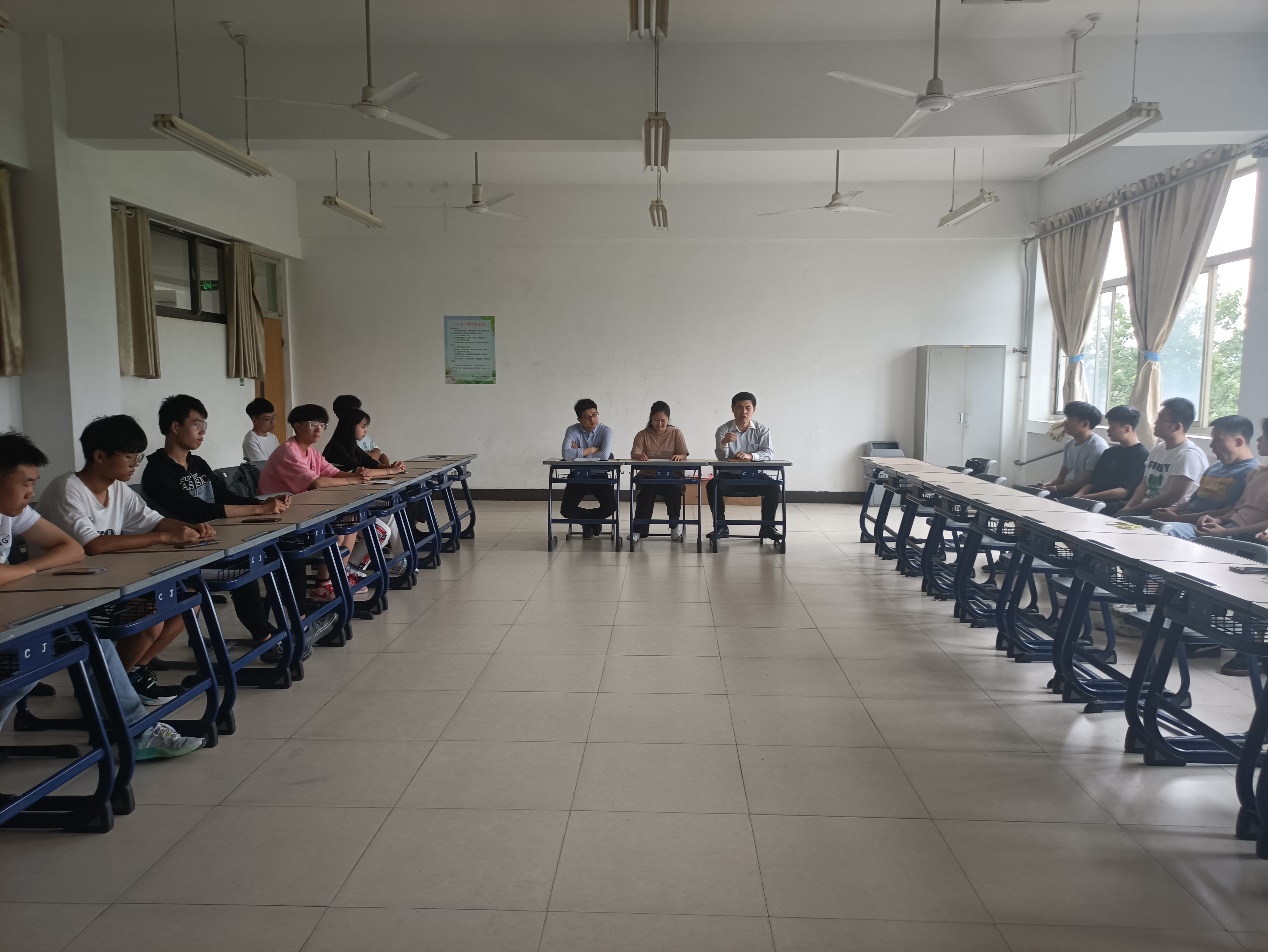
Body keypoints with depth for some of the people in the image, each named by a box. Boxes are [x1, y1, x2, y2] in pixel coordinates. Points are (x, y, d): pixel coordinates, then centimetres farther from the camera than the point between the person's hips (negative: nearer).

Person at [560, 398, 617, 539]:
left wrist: (578, 453, -19)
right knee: (567, 510, -17)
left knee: (611, 506, -22)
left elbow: (605, 455, -28)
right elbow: (566, 453, -27)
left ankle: (587, 519, 13)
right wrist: (592, 450, -22)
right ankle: (592, 520, 17)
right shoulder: (572, 431, -10)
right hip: (578, 477, 1)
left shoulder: (606, 430, -12)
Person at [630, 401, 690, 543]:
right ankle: (637, 529, -22)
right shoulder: (642, 435, 2)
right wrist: (639, 455, -35)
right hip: (648, 475, 0)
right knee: (647, 491, -32)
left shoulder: (676, 433, 5)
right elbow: (633, 454, -9)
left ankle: (675, 526, -9)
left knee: (674, 490, -32)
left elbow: (684, 455, -3)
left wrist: (679, 456, -29)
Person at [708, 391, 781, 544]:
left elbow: (768, 454, -14)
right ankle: (721, 526, -15)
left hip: (753, 476, 0)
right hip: (729, 475, 0)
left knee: (773, 487, -26)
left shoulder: (762, 430, -2)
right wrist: (724, 443, -37)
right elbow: (721, 456, -14)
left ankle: (767, 527, -8)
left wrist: (750, 455, -34)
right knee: (713, 485, -29)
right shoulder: (723, 430, -4)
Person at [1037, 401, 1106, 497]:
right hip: (1066, 490, 8)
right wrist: (1048, 485, -5)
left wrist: (1055, 488, -20)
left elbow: (1086, 482, -17)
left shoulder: (1097, 446, -11)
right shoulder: (1069, 444, 15)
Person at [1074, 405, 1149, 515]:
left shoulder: (1141, 455, -3)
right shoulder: (1110, 452, 22)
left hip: (1118, 505, -7)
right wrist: (1078, 495, -5)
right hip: (1095, 501, 7)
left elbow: (1124, 491, -13)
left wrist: (1085, 497, -19)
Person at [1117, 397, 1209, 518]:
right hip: (1146, 510, 8)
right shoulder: (1157, 448, 14)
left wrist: (1132, 510, -17)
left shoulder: (1189, 454, -13)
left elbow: (1172, 497, -19)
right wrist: (1128, 507, -4)